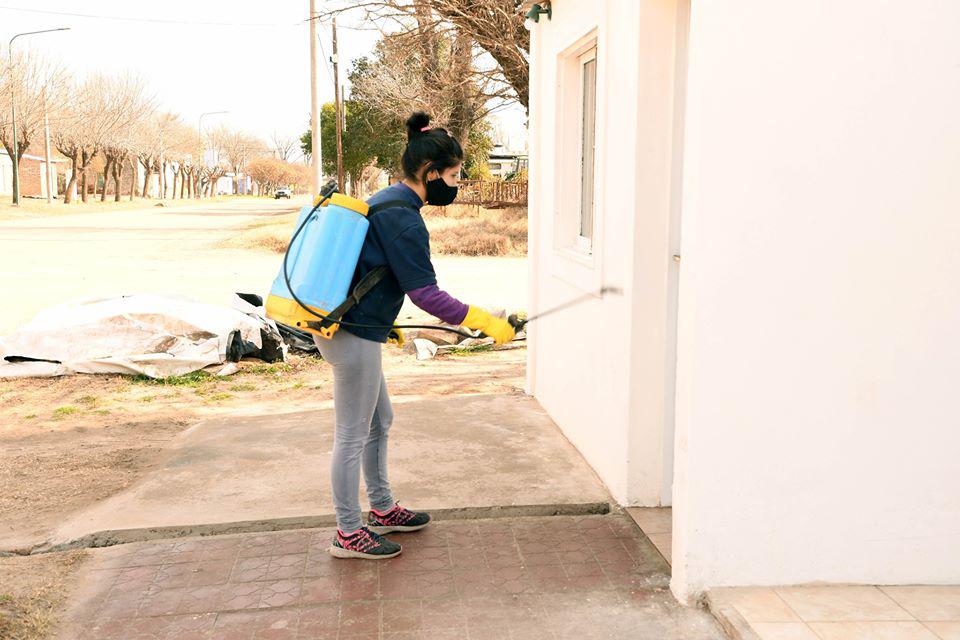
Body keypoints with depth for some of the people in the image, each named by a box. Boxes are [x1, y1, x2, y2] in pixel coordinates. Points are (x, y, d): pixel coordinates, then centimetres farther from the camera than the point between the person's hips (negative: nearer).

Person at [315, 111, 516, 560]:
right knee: (353, 435, 0)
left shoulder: (385, 202, 13)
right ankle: (348, 534, 12)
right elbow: (425, 293, -20)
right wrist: (483, 321, -16)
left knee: (380, 422, 21)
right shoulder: (403, 218, -19)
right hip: (353, 336, -11)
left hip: (349, 326, 11)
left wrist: (385, 323, 31)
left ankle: (382, 509, 36)